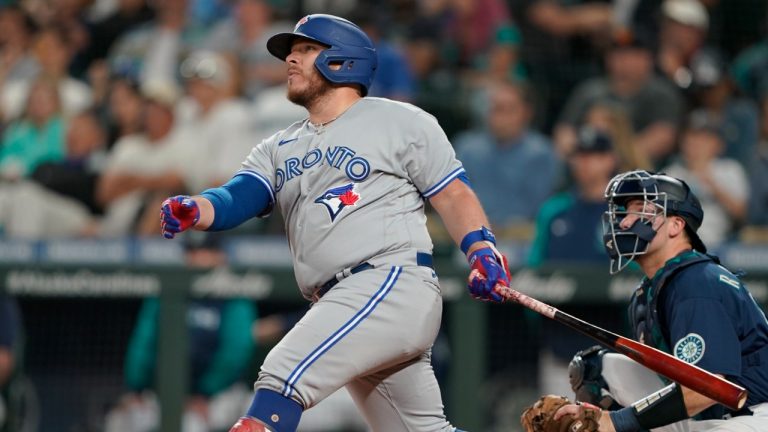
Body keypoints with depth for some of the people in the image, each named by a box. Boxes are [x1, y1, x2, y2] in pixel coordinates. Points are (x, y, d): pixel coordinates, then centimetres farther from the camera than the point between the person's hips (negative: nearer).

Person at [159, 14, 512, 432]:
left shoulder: (400, 122, 6)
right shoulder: (279, 148, 22)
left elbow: (453, 196, 3)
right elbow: (236, 199, 7)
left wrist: (483, 251, -14)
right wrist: (193, 210, -15)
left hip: (396, 283, -7)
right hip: (338, 304, 7)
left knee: (285, 371, -22)